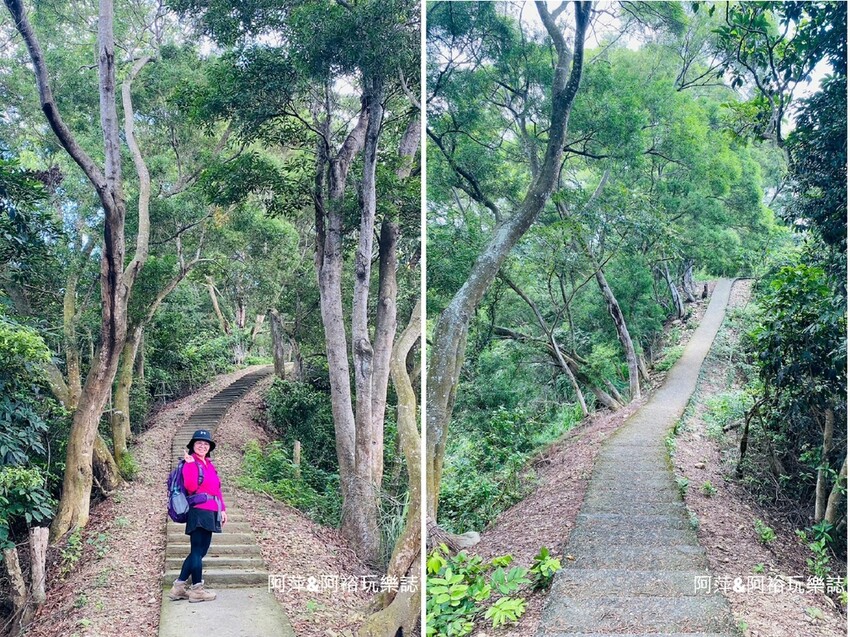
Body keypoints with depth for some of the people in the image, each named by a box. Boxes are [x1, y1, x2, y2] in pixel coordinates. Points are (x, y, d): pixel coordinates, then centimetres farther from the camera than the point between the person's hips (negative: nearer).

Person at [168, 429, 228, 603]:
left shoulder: (209, 464, 18)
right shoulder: (191, 463, -7)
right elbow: (191, 487, -22)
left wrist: (222, 509, 18)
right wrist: (190, 463, -23)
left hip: (210, 513, 9)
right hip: (199, 512, -9)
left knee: (200, 551, 12)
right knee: (197, 551, -1)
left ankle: (178, 587, 18)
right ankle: (197, 590, 8)